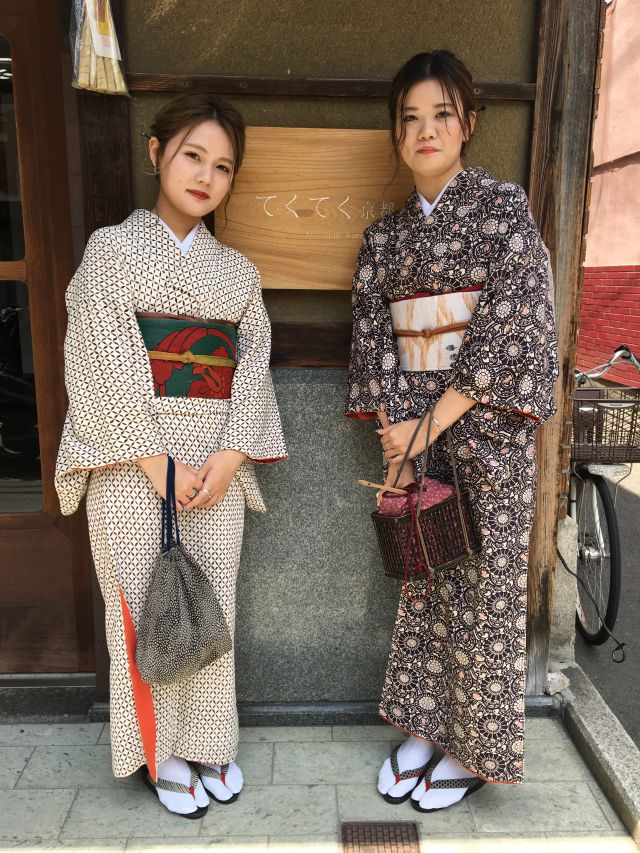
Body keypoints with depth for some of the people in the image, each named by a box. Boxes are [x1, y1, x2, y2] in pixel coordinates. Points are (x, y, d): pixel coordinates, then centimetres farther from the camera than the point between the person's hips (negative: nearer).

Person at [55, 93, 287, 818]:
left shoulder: (236, 270, 13)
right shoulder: (112, 249, 2)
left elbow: (253, 365, 5)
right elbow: (109, 367, -8)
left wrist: (229, 456, -9)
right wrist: (158, 462, -13)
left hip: (217, 462, 4)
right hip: (131, 462, -3)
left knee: (211, 602, 10)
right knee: (145, 604, 5)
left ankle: (206, 740, 30)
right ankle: (160, 752, 26)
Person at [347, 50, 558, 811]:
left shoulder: (503, 208, -3)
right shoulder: (386, 233, 10)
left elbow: (506, 328, -13)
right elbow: (372, 335, 4)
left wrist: (431, 424, -15)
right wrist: (394, 440, -6)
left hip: (484, 426, -4)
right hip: (411, 428, 4)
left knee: (483, 584, 5)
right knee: (423, 578, 12)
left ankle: (473, 747, 25)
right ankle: (423, 727, 30)